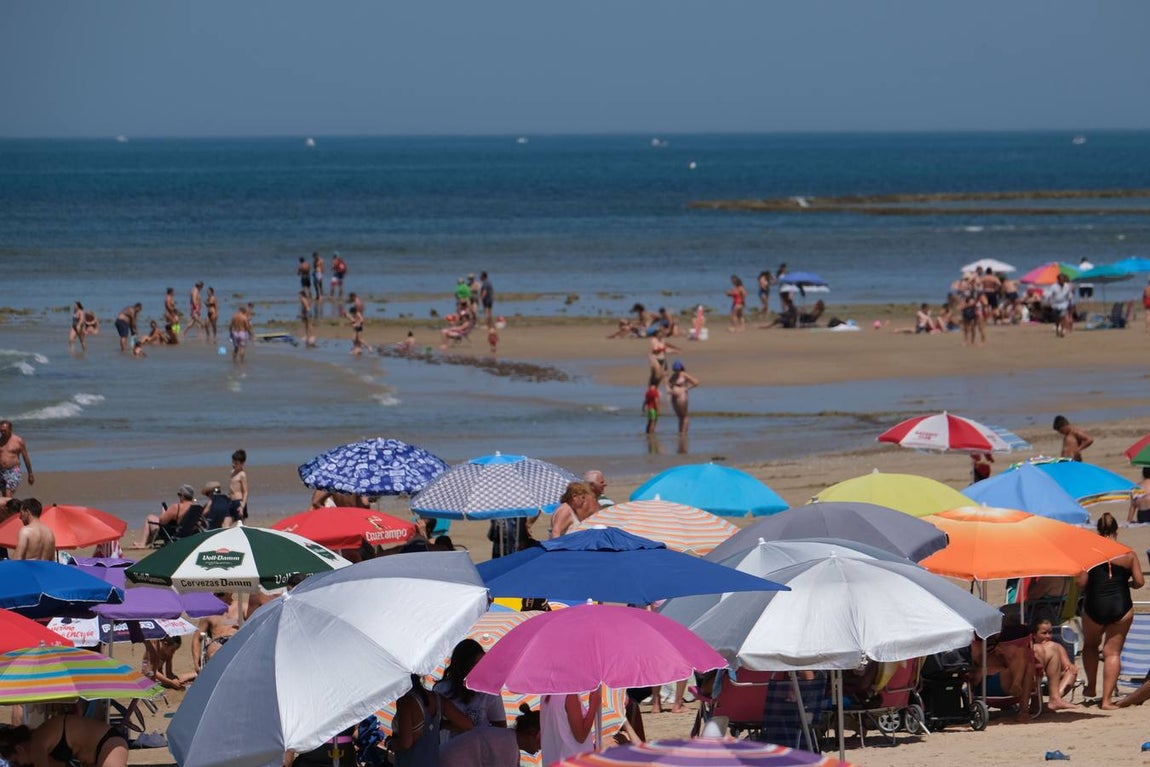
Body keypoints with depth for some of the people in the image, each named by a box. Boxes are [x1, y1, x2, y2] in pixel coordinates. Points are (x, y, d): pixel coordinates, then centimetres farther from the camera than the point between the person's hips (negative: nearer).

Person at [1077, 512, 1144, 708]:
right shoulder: (1128, 554, -1)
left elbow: (1081, 583, -10)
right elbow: (1139, 582, -1)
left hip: (1094, 607, 0)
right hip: (1121, 607, 0)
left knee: (1090, 645, 26)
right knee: (1113, 652, 6)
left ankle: (1091, 687, 31)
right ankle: (1107, 698, 1)